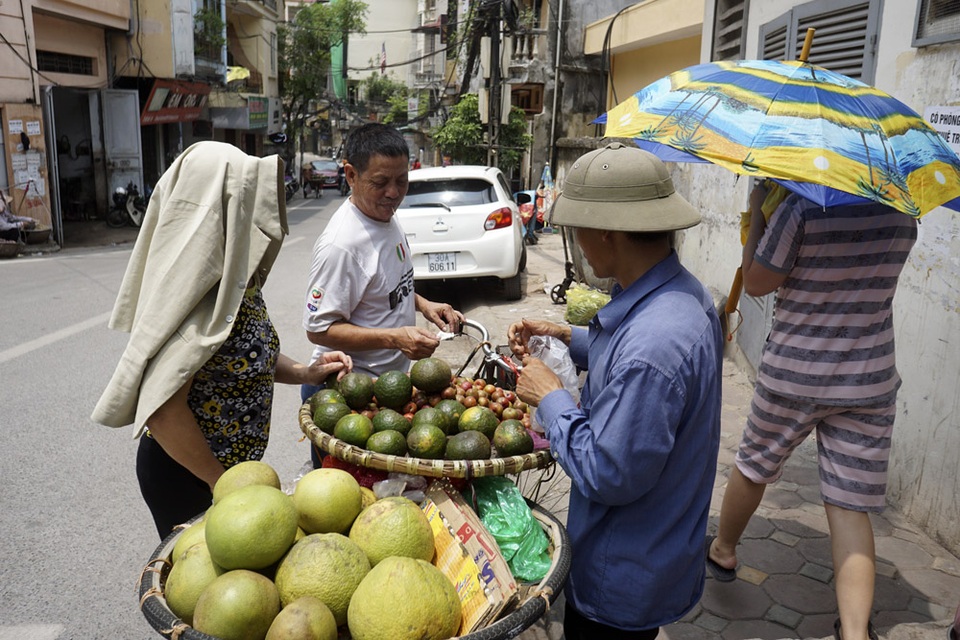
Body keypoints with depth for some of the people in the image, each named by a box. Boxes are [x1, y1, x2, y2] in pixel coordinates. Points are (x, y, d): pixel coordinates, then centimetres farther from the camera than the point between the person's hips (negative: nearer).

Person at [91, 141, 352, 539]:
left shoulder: (235, 282, -1)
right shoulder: (202, 301, -29)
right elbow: (162, 410, -31)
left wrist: (304, 373, -1)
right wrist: (222, 483, -21)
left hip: (231, 465, 8)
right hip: (188, 477, -8)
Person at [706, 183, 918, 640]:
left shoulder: (801, 209, -16)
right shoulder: (902, 215, 1)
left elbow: (755, 283, -10)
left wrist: (758, 211, -2)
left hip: (791, 376, -3)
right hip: (870, 382, 3)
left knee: (753, 467, 19)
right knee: (850, 505, 5)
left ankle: (722, 551, 40)